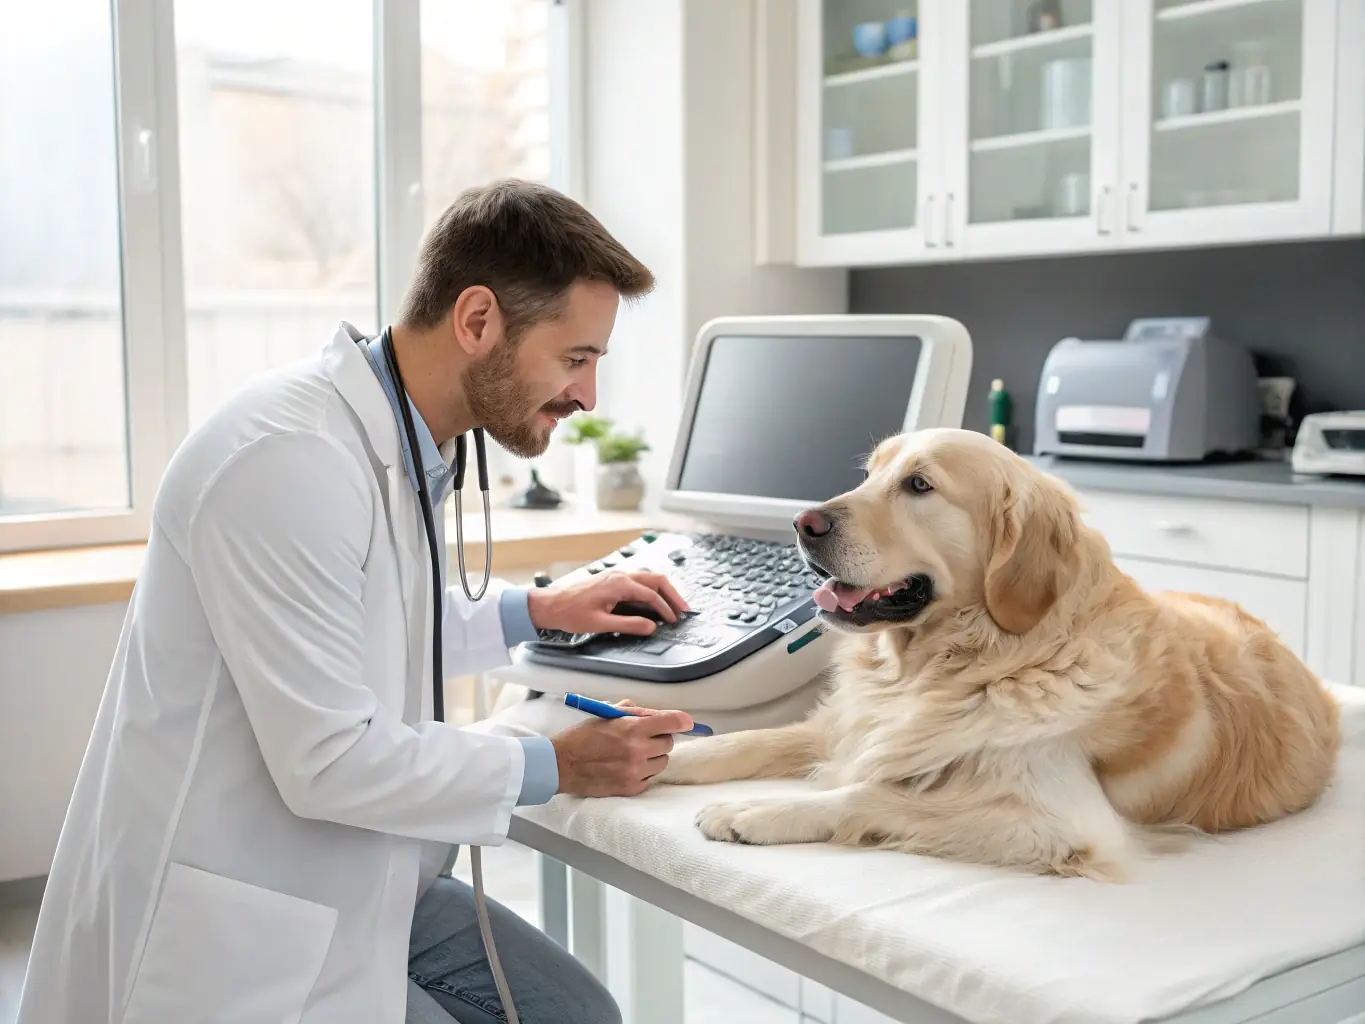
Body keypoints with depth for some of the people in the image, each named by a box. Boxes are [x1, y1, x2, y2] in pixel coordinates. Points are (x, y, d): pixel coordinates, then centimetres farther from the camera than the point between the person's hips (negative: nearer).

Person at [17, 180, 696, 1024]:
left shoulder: (401, 442, 3)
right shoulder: (292, 458, -26)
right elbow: (328, 760, -26)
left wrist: (536, 612, 10)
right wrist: (557, 766, -16)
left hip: (348, 883, 9)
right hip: (231, 921, -9)